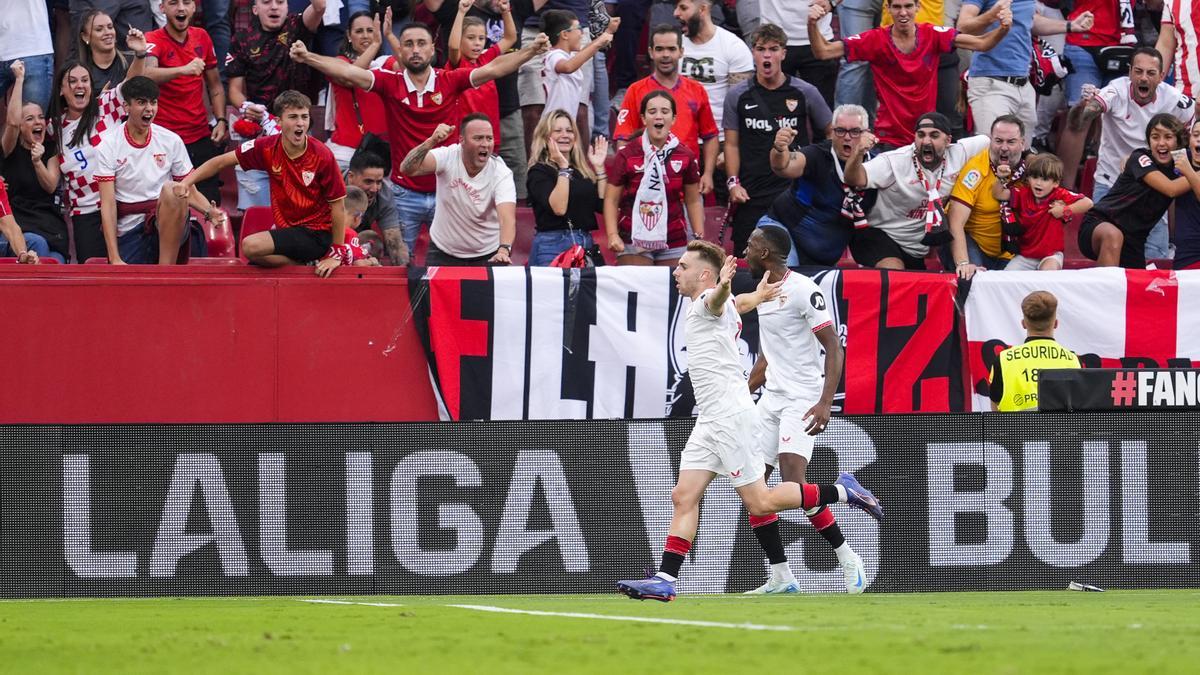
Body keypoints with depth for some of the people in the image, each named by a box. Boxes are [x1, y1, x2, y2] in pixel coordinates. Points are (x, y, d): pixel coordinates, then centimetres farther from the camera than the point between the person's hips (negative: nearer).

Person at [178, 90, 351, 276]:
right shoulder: (268, 148, -4)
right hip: (286, 229, 6)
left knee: (252, 246, -27)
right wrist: (186, 182, -9)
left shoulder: (322, 156, -16)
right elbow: (222, 162, 5)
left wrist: (337, 253, -9)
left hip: (317, 234, -6)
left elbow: (338, 206, -10)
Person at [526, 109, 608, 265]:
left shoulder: (583, 170, 14)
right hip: (552, 245, -6)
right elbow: (558, 208, -18)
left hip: (586, 244, 6)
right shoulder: (539, 171, -3)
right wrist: (563, 168, -16)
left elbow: (602, 205, 5)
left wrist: (599, 168, 4)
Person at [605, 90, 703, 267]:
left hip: (673, 244, 2)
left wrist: (700, 238, 6)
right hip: (634, 245, -2)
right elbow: (611, 200, -2)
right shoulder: (627, 156, -3)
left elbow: (693, 201, 13)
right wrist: (612, 235, -15)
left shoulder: (685, 156, 4)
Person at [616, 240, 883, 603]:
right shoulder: (727, 306, 19)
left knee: (759, 502, -9)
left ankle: (840, 491, 3)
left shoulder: (709, 301, -10)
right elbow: (741, 302, 44)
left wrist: (724, 284, -61)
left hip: (731, 415, -10)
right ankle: (665, 580, -6)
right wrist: (759, 294, 67)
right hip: (711, 419, 10)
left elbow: (719, 301, -37)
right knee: (684, 497, 0)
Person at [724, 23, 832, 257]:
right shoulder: (738, 96, 6)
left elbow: (832, 132, 11)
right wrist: (733, 183, -3)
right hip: (751, 193, 1)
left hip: (795, 191, -1)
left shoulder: (805, 93, 3)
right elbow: (732, 144, 9)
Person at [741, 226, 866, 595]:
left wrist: (825, 403, -26)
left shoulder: (802, 291, -14)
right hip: (771, 396, 9)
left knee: (793, 486, -21)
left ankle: (847, 559, -6)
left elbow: (834, 348, -17)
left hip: (802, 399, -9)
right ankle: (781, 578, 6)